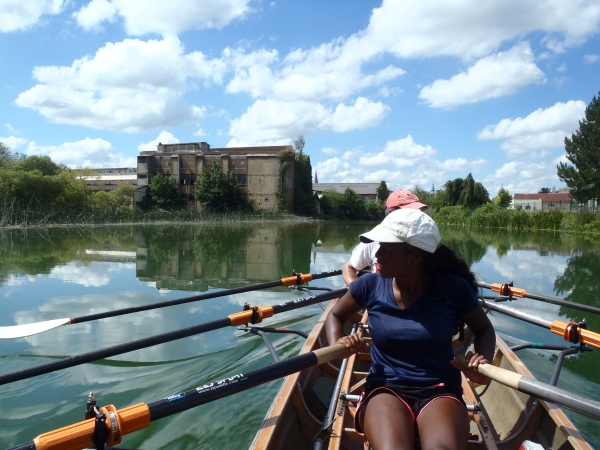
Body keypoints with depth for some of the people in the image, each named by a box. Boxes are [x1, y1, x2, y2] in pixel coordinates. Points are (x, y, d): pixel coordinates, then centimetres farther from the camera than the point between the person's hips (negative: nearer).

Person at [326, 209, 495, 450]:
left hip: (440, 392, -1)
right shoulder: (370, 284, -3)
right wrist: (337, 344, -7)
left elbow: (484, 329, 12)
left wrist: (483, 361, -9)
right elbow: (336, 316, 14)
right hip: (385, 390, 1)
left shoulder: (452, 288, -6)